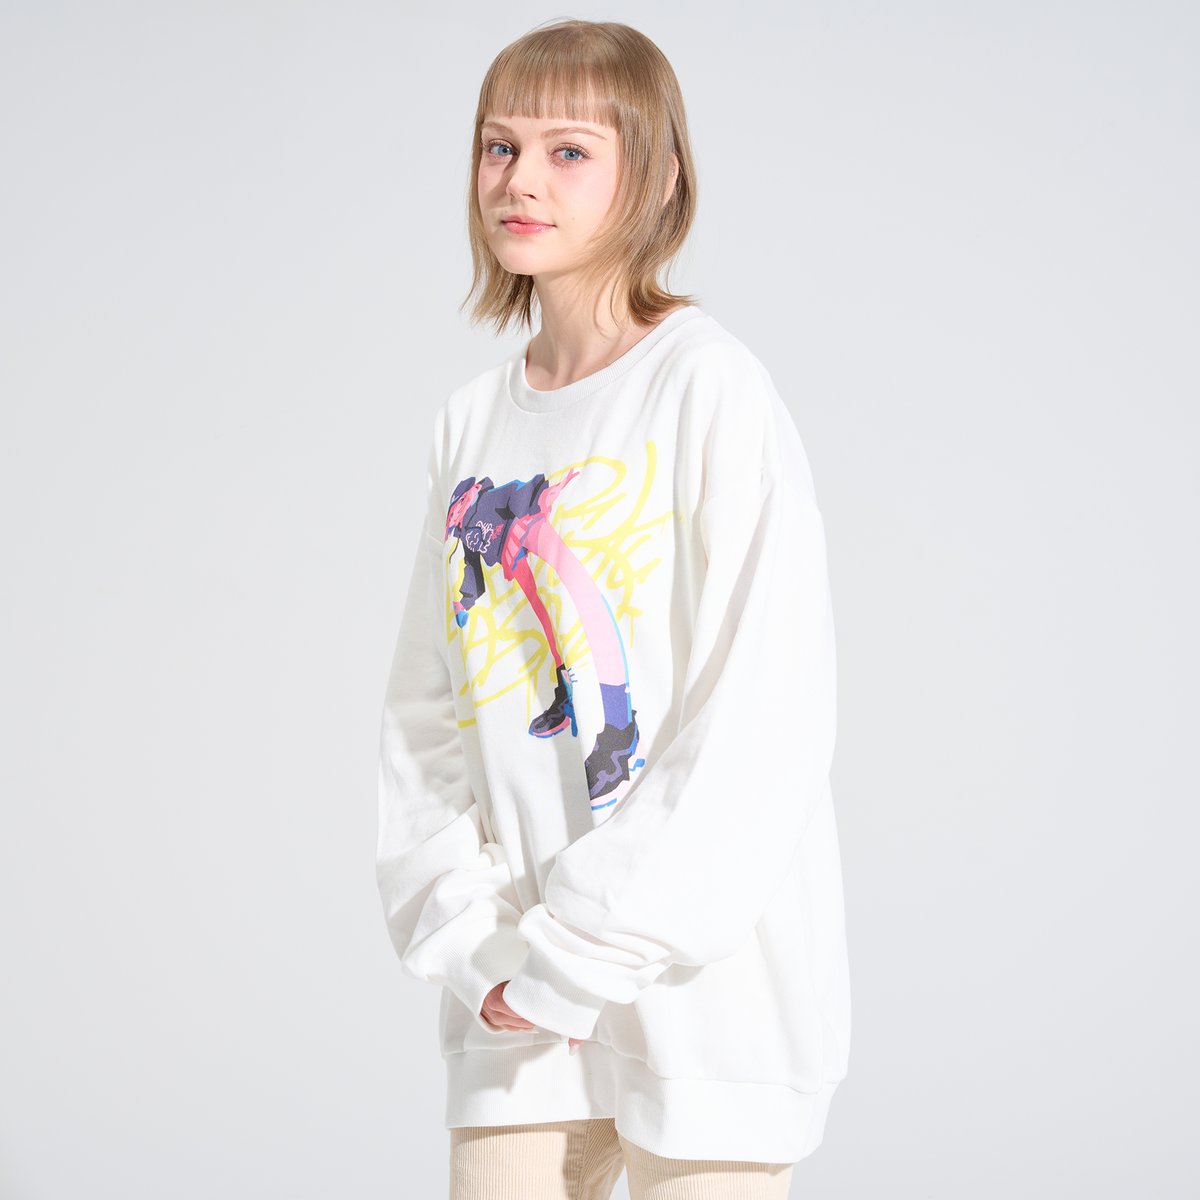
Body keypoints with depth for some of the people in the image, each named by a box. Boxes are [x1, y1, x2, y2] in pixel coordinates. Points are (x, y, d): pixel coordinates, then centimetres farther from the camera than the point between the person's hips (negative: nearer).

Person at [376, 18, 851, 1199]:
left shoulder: (708, 384, -9)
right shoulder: (471, 423, 9)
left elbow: (764, 716, -15)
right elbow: (423, 715, 11)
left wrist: (582, 949, -14)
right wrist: (474, 943, -3)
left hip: (698, 978, -5)